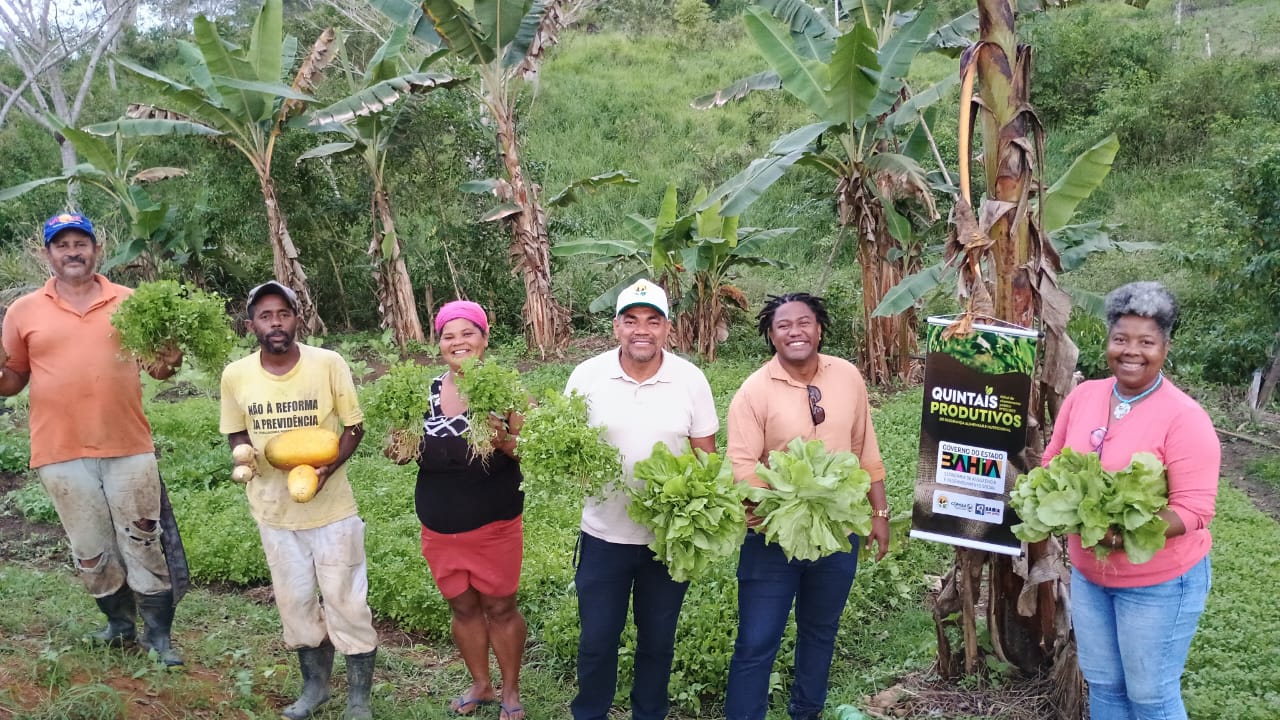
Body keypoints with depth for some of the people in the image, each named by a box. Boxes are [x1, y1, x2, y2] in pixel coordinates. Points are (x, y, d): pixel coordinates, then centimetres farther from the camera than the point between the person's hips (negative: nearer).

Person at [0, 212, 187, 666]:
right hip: (61, 453, 1)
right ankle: (120, 623, 31)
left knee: (144, 544, 6)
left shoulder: (130, 303, 3)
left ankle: (158, 634, 18)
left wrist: (167, 364, -12)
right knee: (90, 551, 12)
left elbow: (156, 361, 11)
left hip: (129, 447, 0)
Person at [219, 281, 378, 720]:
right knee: (294, 602, 17)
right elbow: (236, 433, 8)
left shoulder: (329, 364, -13)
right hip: (274, 509, 3)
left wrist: (328, 468, -22)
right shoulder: (235, 376, -6)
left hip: (332, 507, -3)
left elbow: (354, 426, -5)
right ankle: (314, 684, 38)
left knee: (346, 603, 4)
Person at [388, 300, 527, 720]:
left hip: (494, 526, -4)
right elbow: (414, 451, 11)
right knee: (462, 607, 17)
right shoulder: (426, 391, 1)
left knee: (499, 607, 9)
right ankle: (481, 685, 37)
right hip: (439, 528, 4)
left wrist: (504, 440, -31)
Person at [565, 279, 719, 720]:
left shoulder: (691, 379, -6)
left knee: (657, 640, 16)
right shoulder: (587, 376, -7)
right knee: (596, 640, 10)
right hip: (605, 534, 0)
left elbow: (706, 456, 1)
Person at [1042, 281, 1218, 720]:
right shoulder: (1082, 395, -2)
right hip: (1088, 573, 5)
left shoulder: (1184, 417, -19)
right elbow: (1053, 464, 8)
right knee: (1102, 684, 19)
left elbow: (1194, 509, -21)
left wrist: (1126, 533, -34)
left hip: (1159, 582, -5)